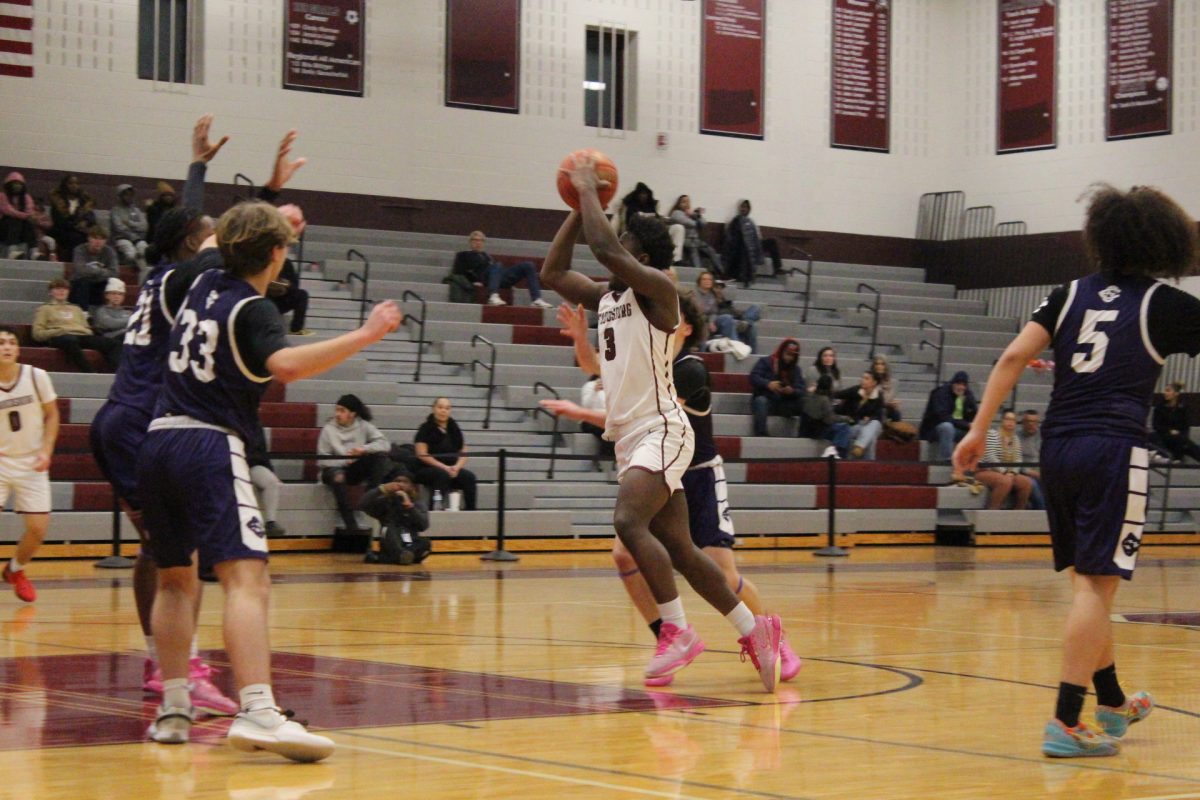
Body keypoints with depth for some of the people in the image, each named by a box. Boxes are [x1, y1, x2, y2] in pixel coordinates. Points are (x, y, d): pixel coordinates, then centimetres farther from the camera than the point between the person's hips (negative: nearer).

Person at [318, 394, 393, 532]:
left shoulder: (364, 426, 0)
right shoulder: (329, 429, -4)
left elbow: (385, 444, -11)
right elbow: (323, 458, -8)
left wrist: (364, 449, -27)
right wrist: (343, 460, -24)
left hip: (357, 469, 2)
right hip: (335, 468, -2)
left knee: (380, 455, -21)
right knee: (337, 476, -39)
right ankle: (350, 525, -38)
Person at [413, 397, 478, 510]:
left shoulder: (454, 429, 13)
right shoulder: (425, 429, 0)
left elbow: (463, 454, 10)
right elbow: (422, 455, -10)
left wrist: (457, 467, -14)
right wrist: (444, 467, -20)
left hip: (452, 470, 4)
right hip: (426, 469, -4)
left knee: (469, 476, -24)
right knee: (442, 474, -37)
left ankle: (471, 510, -26)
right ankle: (437, 508, -37)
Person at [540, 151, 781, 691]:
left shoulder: (656, 288, -9)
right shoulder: (607, 296, 15)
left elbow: (604, 250, -23)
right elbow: (552, 273, 18)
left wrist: (590, 190, -11)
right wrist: (580, 208, 14)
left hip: (660, 430, -9)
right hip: (630, 436, 9)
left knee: (629, 522, -27)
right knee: (678, 549, 9)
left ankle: (677, 631, -20)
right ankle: (755, 631, 17)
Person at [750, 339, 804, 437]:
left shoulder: (795, 369, 12)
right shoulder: (766, 362, 3)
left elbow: (801, 391, 2)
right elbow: (754, 377, -11)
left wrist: (792, 391, -23)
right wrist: (768, 384, -31)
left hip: (784, 405, 3)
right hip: (766, 400, -3)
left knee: (804, 403, -21)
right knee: (761, 401, -38)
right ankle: (760, 434, -48)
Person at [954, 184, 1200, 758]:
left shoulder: (1072, 294, 12)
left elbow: (1014, 355, 2)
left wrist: (979, 428, 4)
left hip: (1058, 447, 5)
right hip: (1112, 450, -5)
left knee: (1089, 580, 17)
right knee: (1095, 585, -6)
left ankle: (1112, 704, 32)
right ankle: (1065, 723, -11)